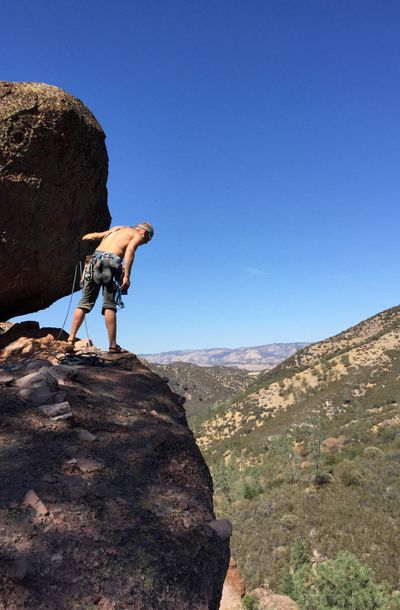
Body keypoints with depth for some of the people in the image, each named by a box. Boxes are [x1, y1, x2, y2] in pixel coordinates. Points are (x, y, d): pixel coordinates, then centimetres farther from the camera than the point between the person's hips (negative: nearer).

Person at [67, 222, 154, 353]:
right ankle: (113, 346, -4)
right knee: (109, 306, -5)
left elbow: (94, 236, 26)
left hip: (95, 259, 6)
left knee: (84, 303, 6)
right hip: (110, 261, -5)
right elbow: (129, 250, -7)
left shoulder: (115, 229, 31)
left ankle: (71, 340, 1)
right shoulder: (137, 235, 12)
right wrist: (127, 276, -15)